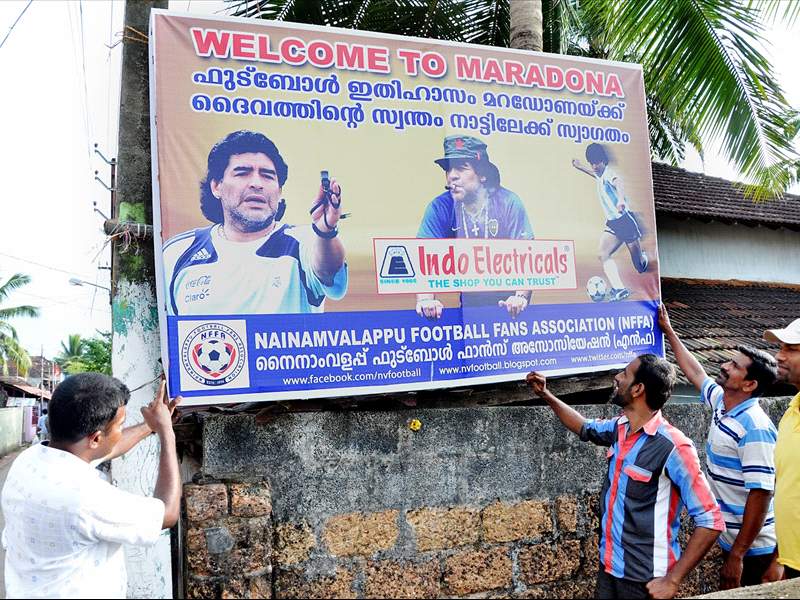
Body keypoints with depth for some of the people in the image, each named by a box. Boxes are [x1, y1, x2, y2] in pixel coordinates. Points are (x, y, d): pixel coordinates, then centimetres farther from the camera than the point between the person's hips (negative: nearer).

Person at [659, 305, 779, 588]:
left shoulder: (755, 428, -24)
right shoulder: (722, 402, 2)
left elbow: (760, 494, -26)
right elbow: (695, 372, 20)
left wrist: (737, 555, -25)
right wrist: (669, 331, 26)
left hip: (751, 549, -8)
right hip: (730, 539, 8)